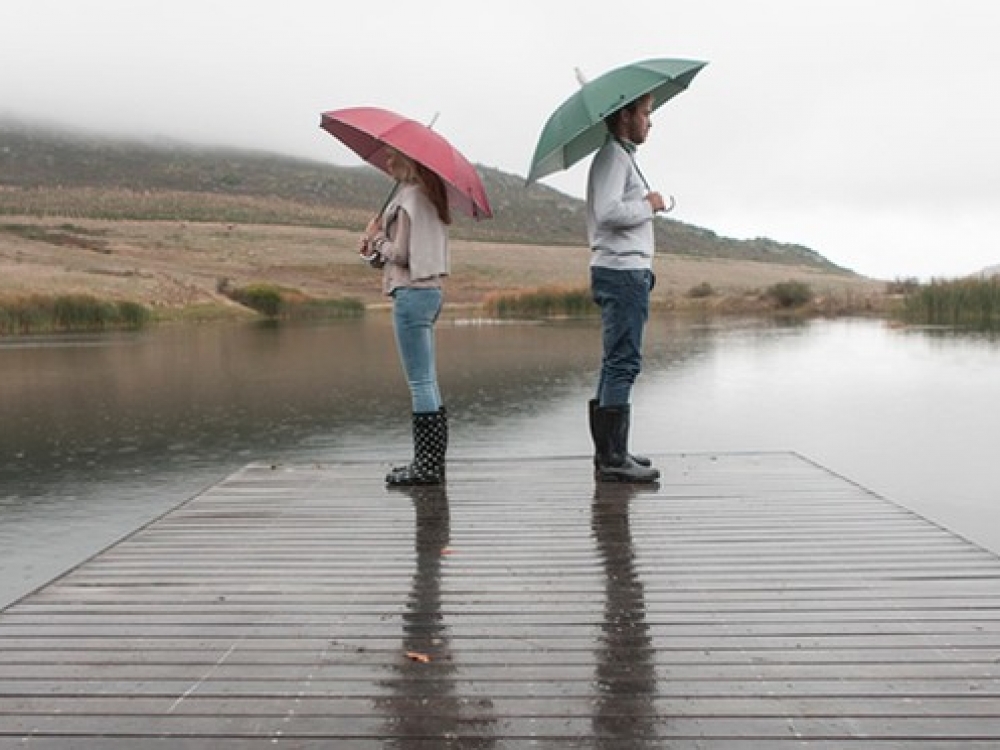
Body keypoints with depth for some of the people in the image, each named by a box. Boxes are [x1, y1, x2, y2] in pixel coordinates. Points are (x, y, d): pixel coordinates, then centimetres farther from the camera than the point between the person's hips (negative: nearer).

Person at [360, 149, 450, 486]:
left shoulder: (409, 198, -11)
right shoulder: (428, 196, 17)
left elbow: (400, 253, -15)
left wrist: (377, 238, 3)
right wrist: (379, 242, 5)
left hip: (412, 293, -10)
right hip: (429, 290, 10)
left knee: (421, 383, -6)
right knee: (427, 383, 12)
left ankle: (427, 465, -1)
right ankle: (431, 462, 18)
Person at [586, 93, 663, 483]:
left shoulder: (622, 156, 24)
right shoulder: (613, 156, -9)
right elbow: (608, 212, -23)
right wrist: (649, 205, -10)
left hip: (628, 272, 11)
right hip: (622, 272, -11)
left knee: (616, 363, 11)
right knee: (623, 363, -11)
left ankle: (609, 453, 17)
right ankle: (613, 459, -9)